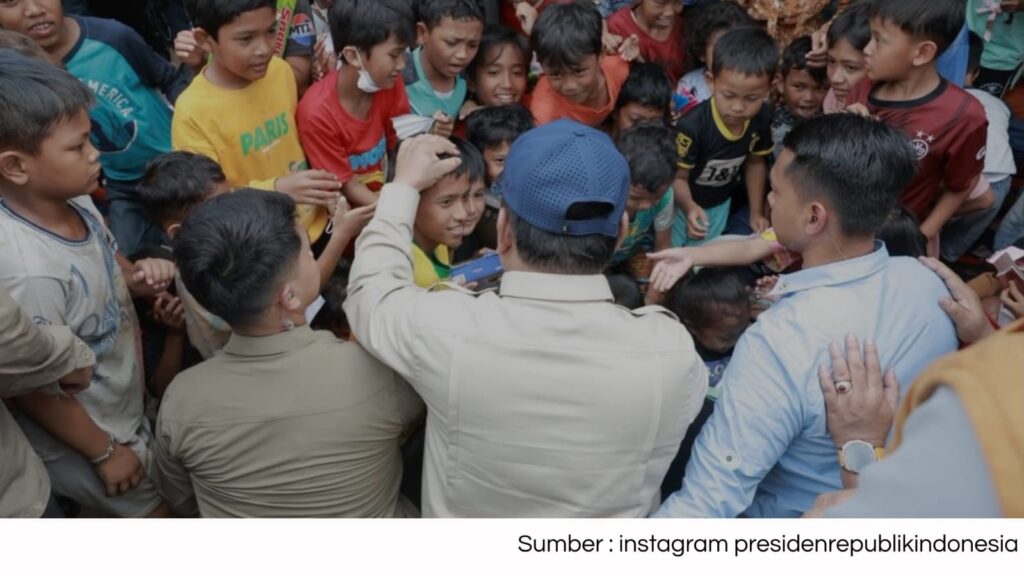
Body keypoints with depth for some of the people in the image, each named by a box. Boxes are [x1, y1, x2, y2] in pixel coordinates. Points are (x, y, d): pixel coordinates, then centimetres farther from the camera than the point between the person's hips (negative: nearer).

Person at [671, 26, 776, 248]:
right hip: (682, 204, -4)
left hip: (719, 203, 4)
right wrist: (690, 207, -44)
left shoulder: (762, 119, -19)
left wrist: (756, 212, 2)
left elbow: (755, 163, -1)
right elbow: (678, 177, -25)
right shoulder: (692, 125, -36)